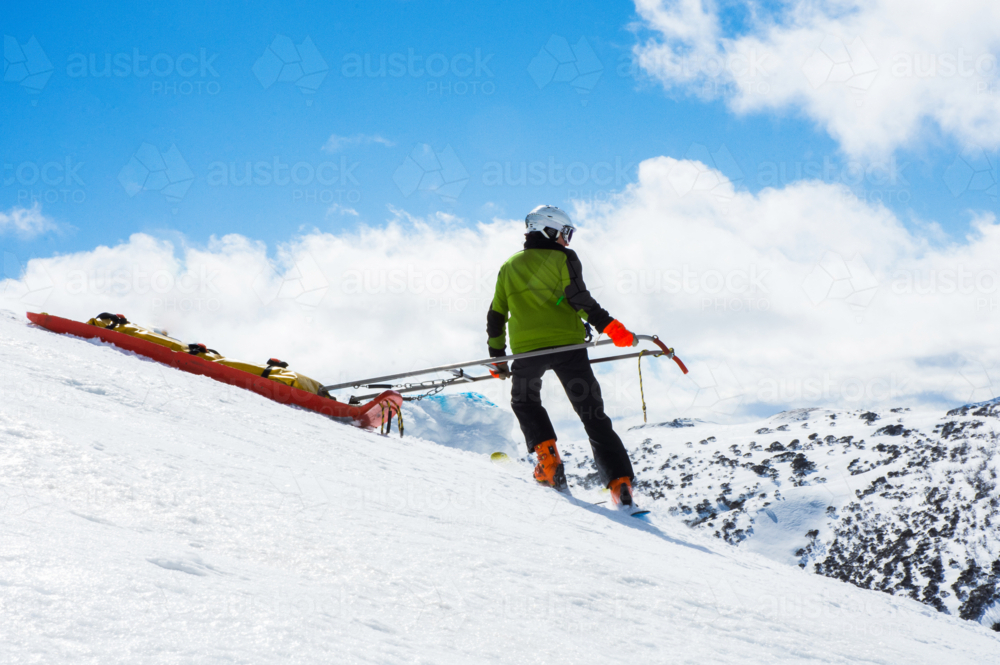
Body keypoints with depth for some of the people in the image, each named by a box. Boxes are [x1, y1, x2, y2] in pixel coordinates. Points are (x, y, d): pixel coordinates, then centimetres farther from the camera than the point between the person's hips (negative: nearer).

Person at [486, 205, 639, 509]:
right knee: (593, 415, 3)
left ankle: (547, 455, 6)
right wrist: (608, 326, -14)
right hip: (566, 345, -2)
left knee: (524, 401, 29)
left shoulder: (509, 267, 17)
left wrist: (497, 357, 25)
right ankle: (619, 482, -7)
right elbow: (579, 299, -12)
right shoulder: (563, 258, 3)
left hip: (526, 349, 2)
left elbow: (496, 315, 18)